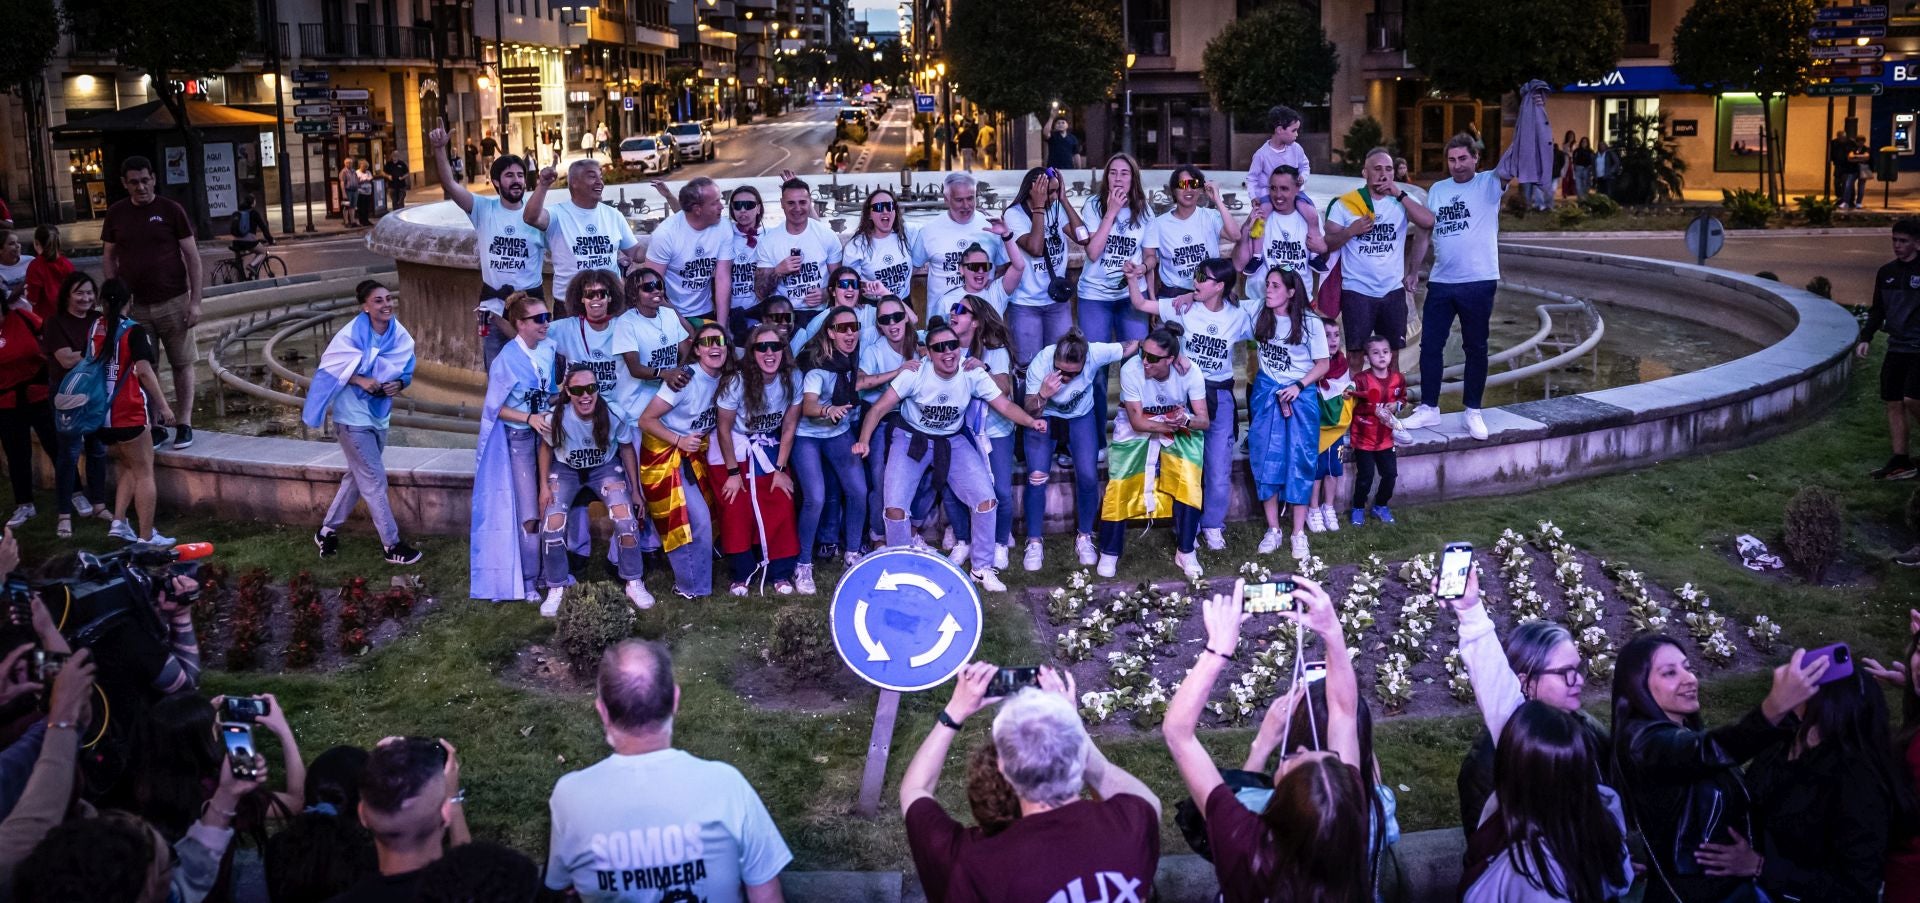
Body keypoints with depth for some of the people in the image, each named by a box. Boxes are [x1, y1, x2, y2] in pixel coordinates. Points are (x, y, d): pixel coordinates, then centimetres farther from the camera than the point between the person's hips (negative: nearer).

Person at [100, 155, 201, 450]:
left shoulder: (171, 210, -3)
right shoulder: (116, 214, 5)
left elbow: (192, 256, -2)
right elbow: (108, 258, 11)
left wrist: (195, 301, -8)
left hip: (173, 302, -2)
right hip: (135, 306, 3)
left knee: (182, 365, 3)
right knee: (143, 368, 4)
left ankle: (184, 424, 10)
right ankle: (155, 426, 12)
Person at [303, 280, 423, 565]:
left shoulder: (400, 336, -5)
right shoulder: (350, 335, -19)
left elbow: (407, 371, 5)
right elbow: (328, 369, -13)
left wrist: (399, 383, -16)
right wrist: (359, 380, -26)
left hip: (379, 414, 7)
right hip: (353, 416, -7)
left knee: (358, 476, 18)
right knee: (374, 481, -3)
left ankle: (327, 530, 35)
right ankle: (391, 545, 6)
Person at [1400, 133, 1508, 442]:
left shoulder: (1489, 183, -2)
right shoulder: (1437, 190, 10)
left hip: (1479, 281, -4)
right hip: (1440, 282, 4)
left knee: (1475, 347, 7)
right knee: (1430, 345, 5)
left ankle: (1473, 412, 16)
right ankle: (1428, 408, 16)